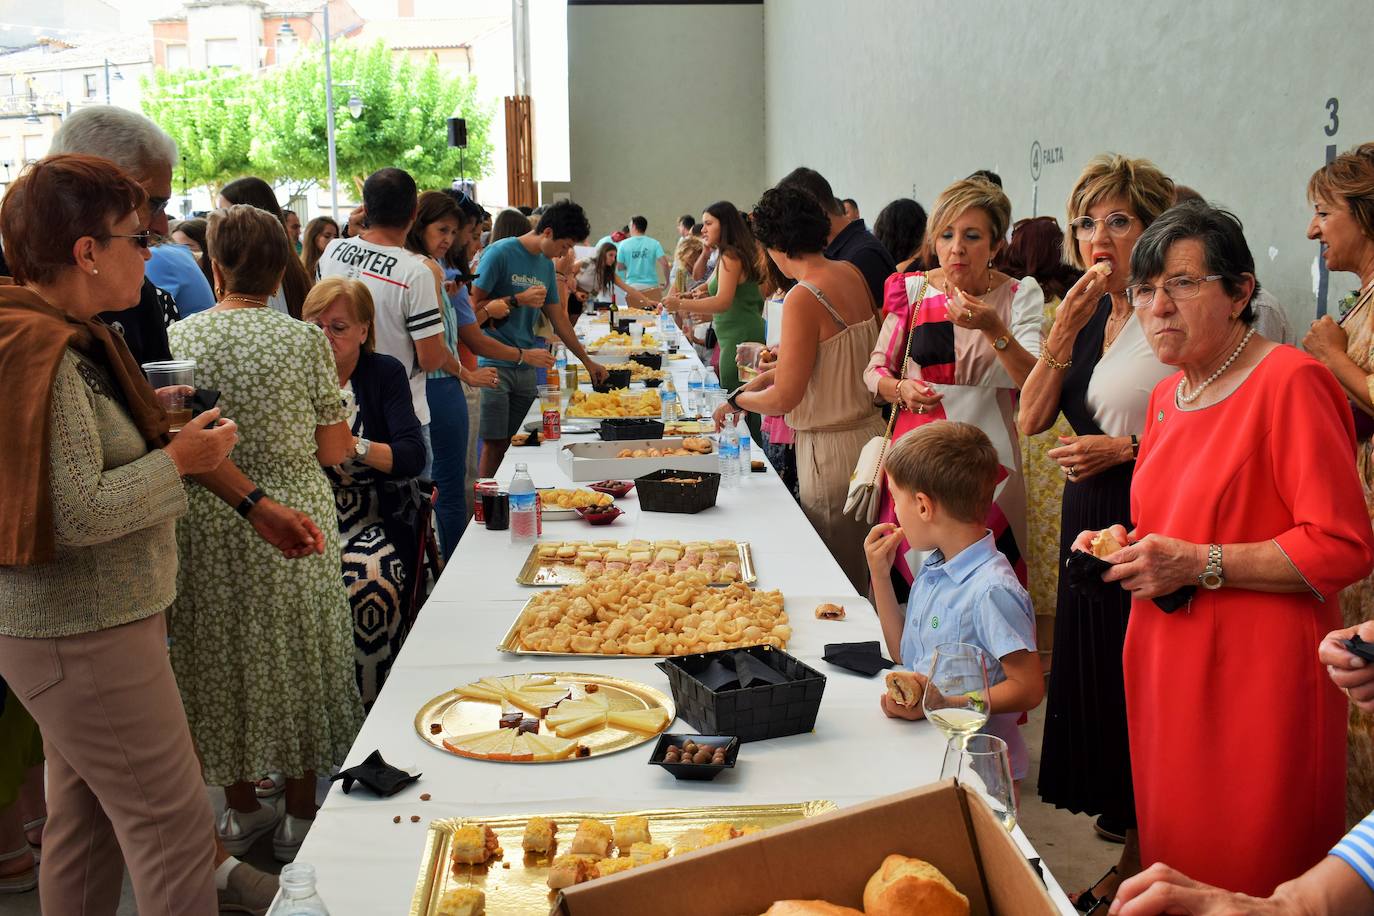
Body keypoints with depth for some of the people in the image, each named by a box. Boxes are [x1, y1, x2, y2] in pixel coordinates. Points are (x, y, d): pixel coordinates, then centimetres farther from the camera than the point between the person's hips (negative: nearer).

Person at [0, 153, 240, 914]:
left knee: (87, 820, 19)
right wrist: (177, 460, -15)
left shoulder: (71, 338, 9)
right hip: (85, 639, -10)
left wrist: (155, 419, 10)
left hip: (78, 627, 10)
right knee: (174, 830, -2)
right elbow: (76, 513, -26)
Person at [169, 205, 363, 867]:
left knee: (223, 661, 16)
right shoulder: (305, 341, -11)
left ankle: (241, 808, 31)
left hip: (206, 525, 2)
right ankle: (299, 815, 24)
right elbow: (334, 451, -7)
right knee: (296, 656, 12)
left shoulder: (180, 337, -6)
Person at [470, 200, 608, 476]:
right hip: (495, 363, -7)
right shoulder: (500, 253, -9)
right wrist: (517, 300, -16)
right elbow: (474, 306, -11)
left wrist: (587, 361, 26)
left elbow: (558, 318, 22)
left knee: (516, 443, 6)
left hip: (526, 366, 7)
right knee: (496, 443, -8)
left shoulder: (546, 264, 14)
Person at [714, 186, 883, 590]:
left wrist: (738, 399, 0)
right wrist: (770, 373, 20)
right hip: (870, 432, 9)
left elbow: (784, 398, -19)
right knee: (861, 577, 19)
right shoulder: (851, 274, 4)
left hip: (832, 450, -9)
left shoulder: (803, 298, -20)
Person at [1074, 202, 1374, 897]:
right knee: (1175, 856, 17)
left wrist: (1198, 565, -22)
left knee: (1247, 883, 4)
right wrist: (1121, 546, 7)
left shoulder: (1291, 382, -14)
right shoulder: (1167, 397, 12)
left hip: (1255, 676, -7)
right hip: (1166, 670, 8)